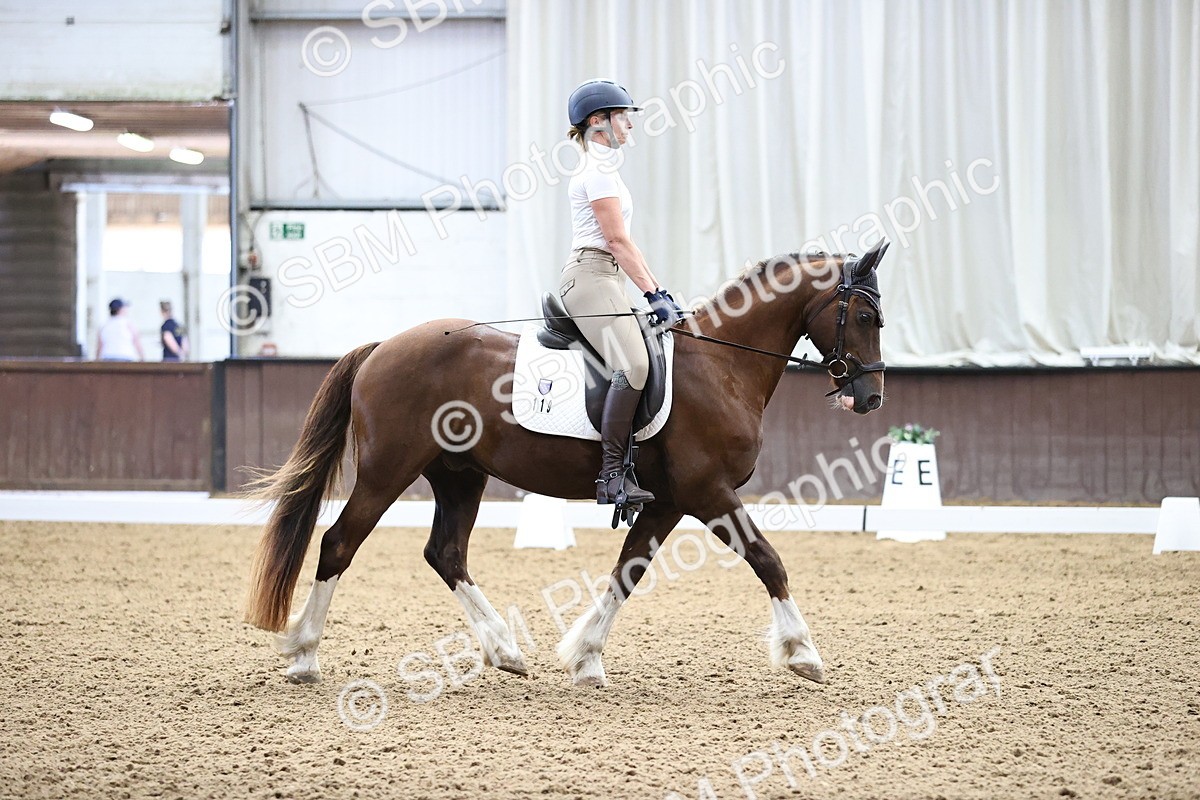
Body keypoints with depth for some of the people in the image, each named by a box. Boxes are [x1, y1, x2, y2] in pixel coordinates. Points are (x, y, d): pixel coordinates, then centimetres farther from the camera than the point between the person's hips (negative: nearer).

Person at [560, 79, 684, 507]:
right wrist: (653, 294, -16)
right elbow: (616, 240, -15)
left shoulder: (605, 168, 24)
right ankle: (612, 475, -29)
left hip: (604, 279, 11)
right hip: (591, 275, -11)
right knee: (634, 364, -25)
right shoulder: (598, 170, -8)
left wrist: (659, 291, 19)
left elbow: (624, 243, 24)